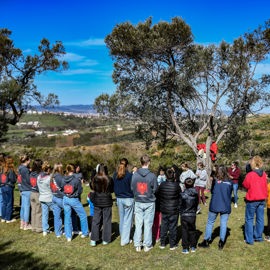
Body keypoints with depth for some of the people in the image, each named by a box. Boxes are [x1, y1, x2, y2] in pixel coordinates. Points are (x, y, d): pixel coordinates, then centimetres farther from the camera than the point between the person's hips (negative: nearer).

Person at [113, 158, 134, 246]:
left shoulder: (115, 175, 0)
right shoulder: (129, 175, -16)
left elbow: (113, 187, 8)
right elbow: (132, 187, -11)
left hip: (119, 199, 5)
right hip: (128, 199, -5)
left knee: (121, 218, 18)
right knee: (127, 220, 3)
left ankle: (123, 236, 32)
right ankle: (125, 240, 6)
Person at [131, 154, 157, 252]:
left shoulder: (135, 175, -8)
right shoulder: (152, 176, -14)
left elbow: (132, 188, -1)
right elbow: (155, 189, -5)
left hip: (138, 202, 2)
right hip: (149, 203, -2)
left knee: (138, 224, 9)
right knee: (148, 224, 8)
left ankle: (137, 245, 15)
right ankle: (147, 245, 15)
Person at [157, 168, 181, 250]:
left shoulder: (162, 185, -8)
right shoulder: (176, 185, -17)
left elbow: (157, 195, 1)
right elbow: (180, 195, -6)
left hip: (164, 209, 3)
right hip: (174, 210, -3)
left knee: (163, 226, 15)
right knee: (173, 227, 8)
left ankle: (162, 244, 23)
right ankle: (172, 245, 17)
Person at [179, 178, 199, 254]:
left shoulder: (182, 194, -16)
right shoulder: (196, 194, -5)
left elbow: (180, 205, -8)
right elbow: (197, 204, 5)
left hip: (184, 216, -3)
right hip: (193, 215, 3)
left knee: (184, 231, 6)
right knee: (192, 231, 17)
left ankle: (185, 248, 9)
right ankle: (193, 247, 26)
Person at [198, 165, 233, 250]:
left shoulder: (215, 181, -8)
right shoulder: (229, 182, -3)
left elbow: (212, 191, 3)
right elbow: (230, 194, 8)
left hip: (214, 206, -1)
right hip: (225, 207, 1)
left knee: (210, 222, 10)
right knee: (223, 224, 8)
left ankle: (206, 241, 16)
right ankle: (221, 242, 8)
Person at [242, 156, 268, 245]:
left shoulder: (250, 175, -18)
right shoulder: (264, 174, -2)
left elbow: (245, 185, -6)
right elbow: (265, 185, 11)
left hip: (252, 200, -5)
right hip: (262, 199, 5)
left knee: (249, 219, 6)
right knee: (260, 219, 14)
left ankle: (249, 239, 8)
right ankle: (258, 237, 24)